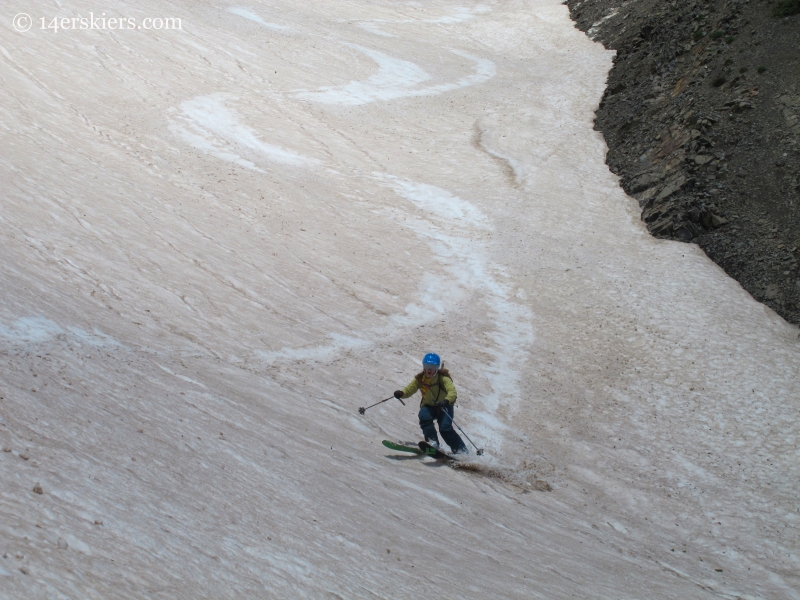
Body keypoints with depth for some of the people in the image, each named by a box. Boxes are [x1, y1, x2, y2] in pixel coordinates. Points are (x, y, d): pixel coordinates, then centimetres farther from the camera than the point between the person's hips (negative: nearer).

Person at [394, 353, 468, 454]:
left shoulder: (443, 378, -18)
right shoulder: (420, 379, -6)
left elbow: (452, 392, -30)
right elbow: (409, 389, -11)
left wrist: (446, 401, -50)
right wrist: (401, 393, -34)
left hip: (444, 406, -3)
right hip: (429, 406, 3)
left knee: (445, 428, -20)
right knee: (424, 416, -29)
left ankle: (460, 448, -1)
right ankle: (433, 442, -22)